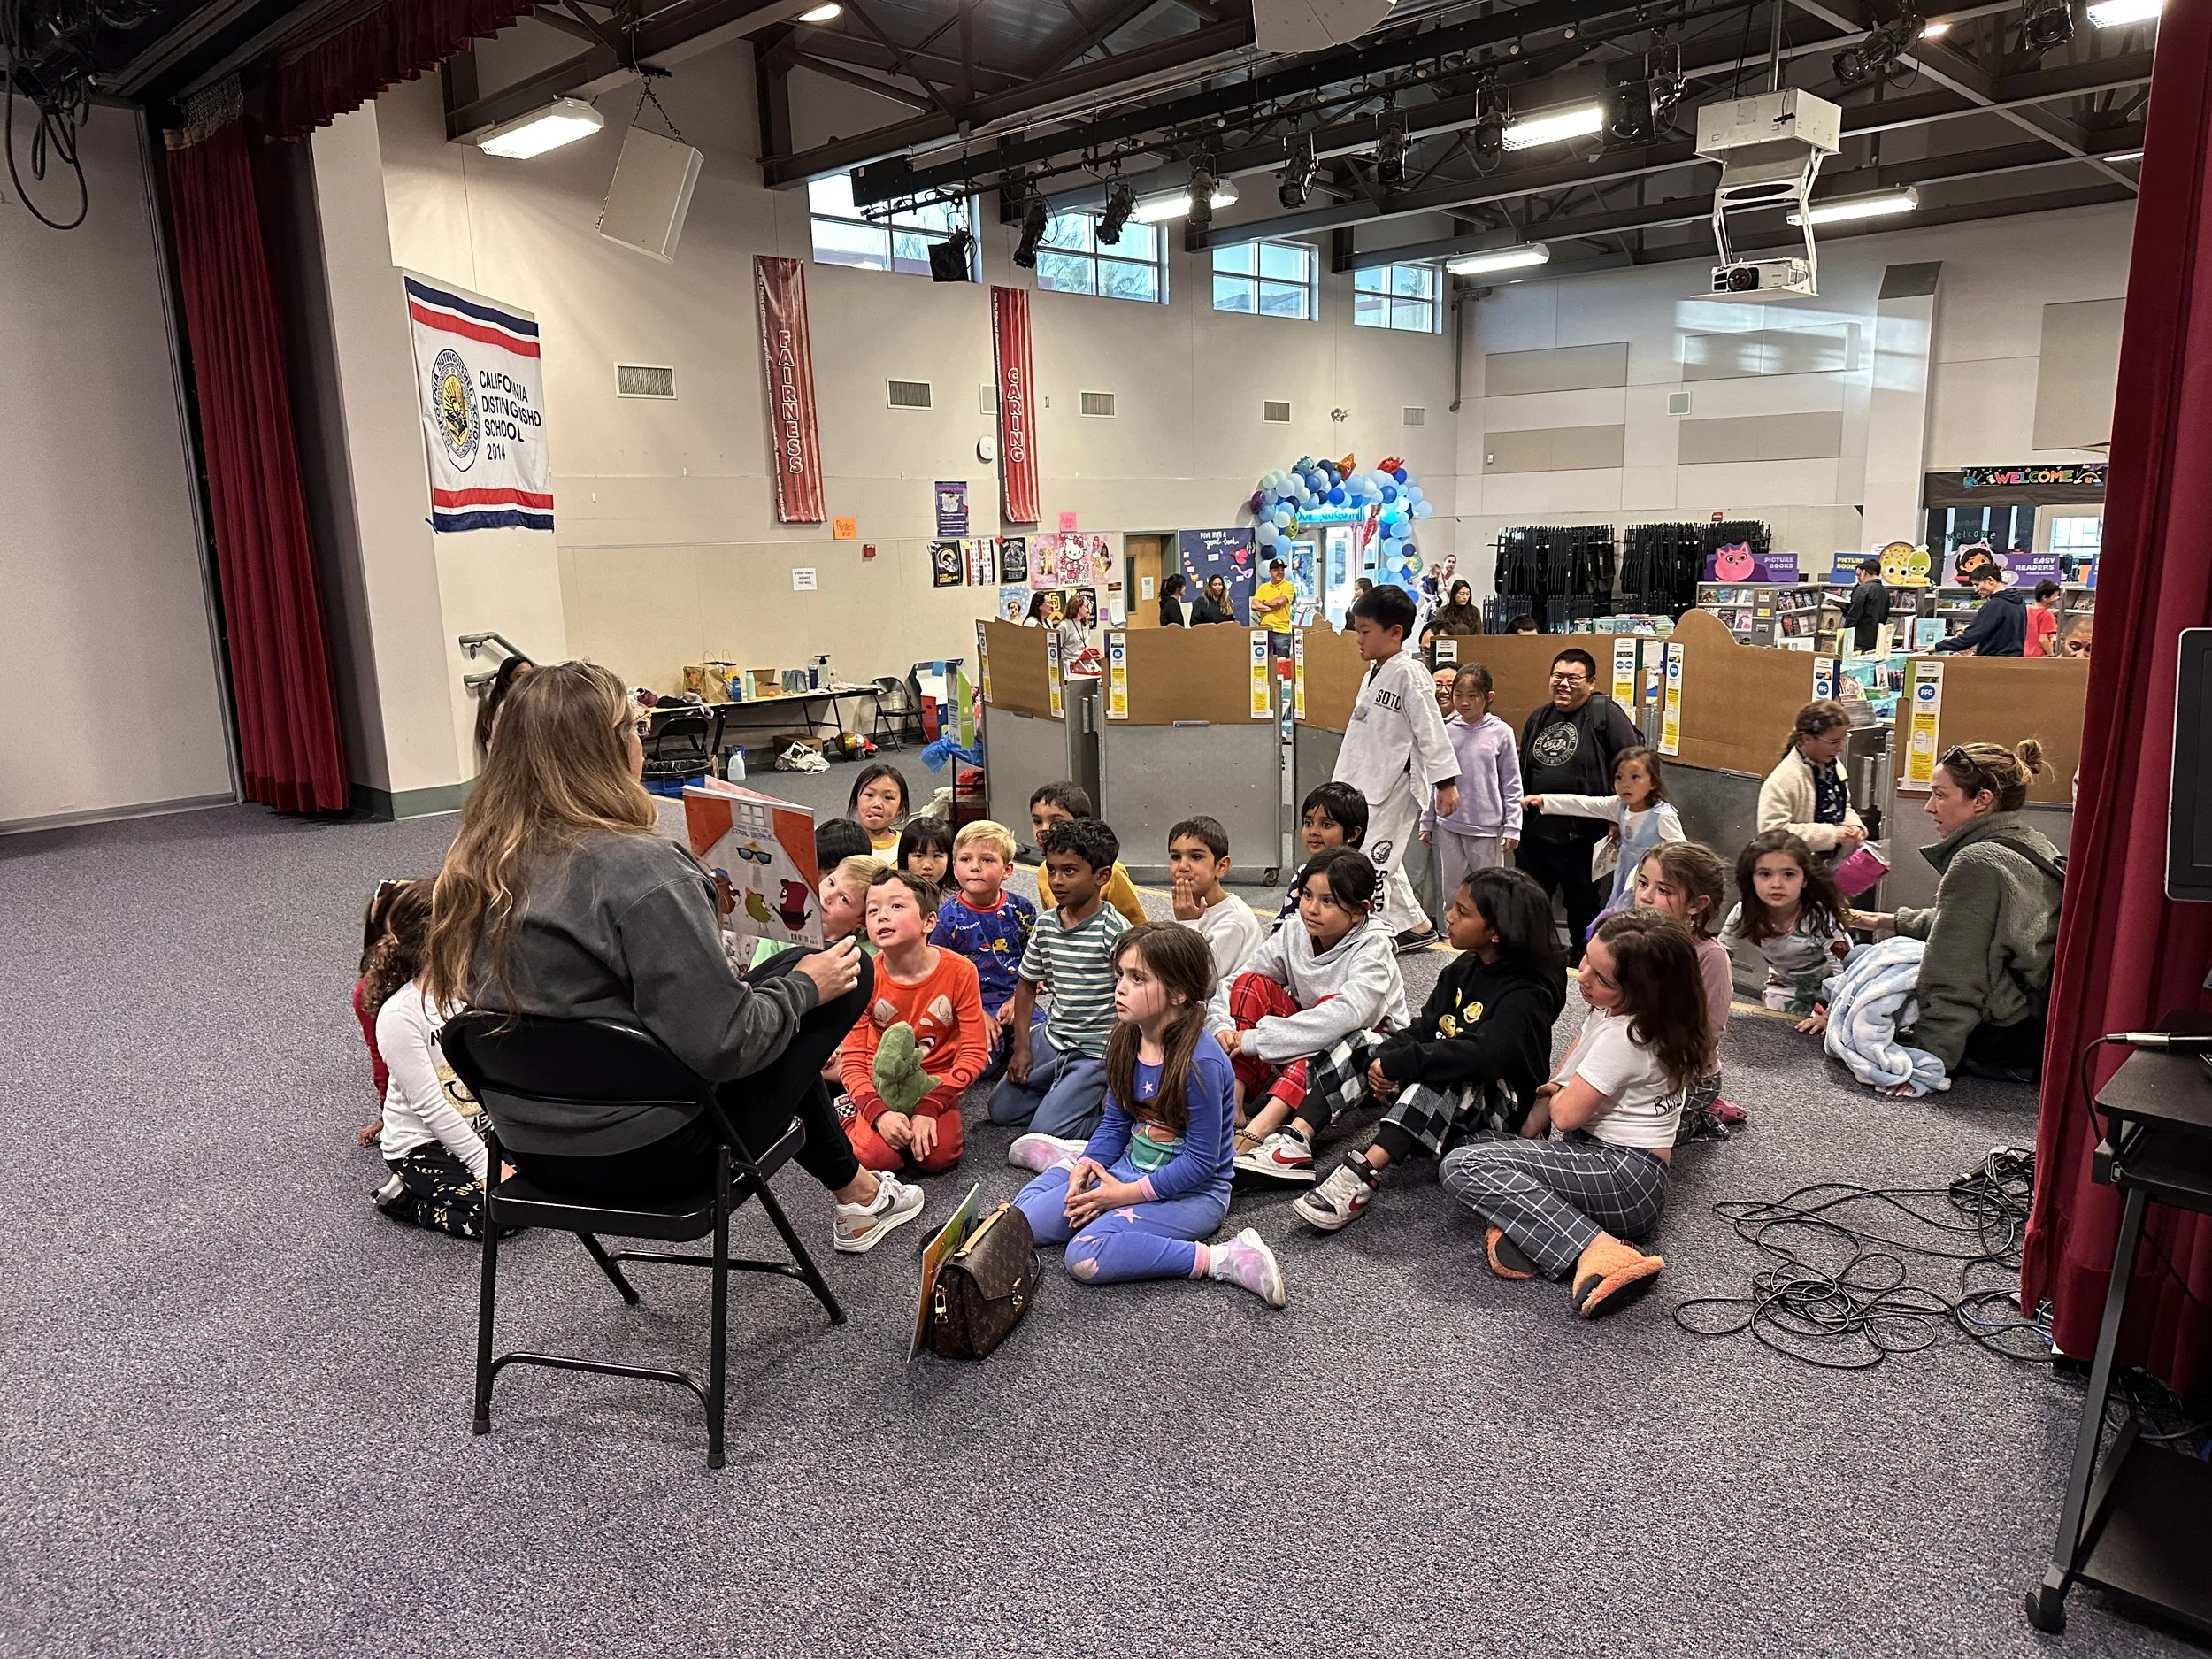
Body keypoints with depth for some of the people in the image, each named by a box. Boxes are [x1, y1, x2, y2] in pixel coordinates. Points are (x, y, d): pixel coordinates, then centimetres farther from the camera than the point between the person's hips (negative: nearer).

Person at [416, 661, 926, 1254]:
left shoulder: (477, 865, -2)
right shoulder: (639, 869, -25)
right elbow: (721, 1044, -26)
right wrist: (804, 987, -7)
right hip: (646, 1156, -8)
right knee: (845, 973, 4)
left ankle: (852, 1188, 35)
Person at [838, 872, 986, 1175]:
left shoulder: (959, 971, -15)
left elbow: (974, 1053, -12)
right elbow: (852, 1060, -10)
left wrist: (929, 1109, -21)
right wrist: (879, 1113, -27)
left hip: (936, 1084, 0)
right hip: (881, 1087, 0)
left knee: (938, 1156, -22)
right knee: (875, 1157, -24)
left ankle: (924, 1119, 9)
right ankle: (854, 1117, 8)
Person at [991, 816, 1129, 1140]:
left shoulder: (1114, 931, -18)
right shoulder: (1045, 926, 1)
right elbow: (1026, 984, 14)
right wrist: (1022, 1047, 8)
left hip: (1096, 1050, -7)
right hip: (1052, 1039, 7)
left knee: (1046, 1130, -13)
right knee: (1001, 1111, 9)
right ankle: (1064, 1088, 22)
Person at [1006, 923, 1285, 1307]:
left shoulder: (1201, 1063, -25)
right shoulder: (1127, 1043, -3)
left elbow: (1200, 1162, -21)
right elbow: (1115, 1124, 7)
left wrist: (1129, 1193, -19)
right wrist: (1087, 1168, -10)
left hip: (1191, 1192, -7)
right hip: (1131, 1168, 7)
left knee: (1085, 1257, -28)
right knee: (1025, 1219, -2)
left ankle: (1223, 1259, -21)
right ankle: (1071, 1160, 29)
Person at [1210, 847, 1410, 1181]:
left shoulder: (1373, 946, -21)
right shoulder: (1293, 935, -7)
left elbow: (1346, 1014, -40)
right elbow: (1229, 987, -9)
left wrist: (1258, 1038, -40)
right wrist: (1222, 1028, -32)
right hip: (1306, 1051, 5)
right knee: (1253, 983, -16)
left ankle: (1256, 1133, -48)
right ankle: (1231, 1107, -28)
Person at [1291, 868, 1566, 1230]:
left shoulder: (1526, 996, -19)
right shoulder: (1464, 968, 7)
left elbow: (1484, 1056, -34)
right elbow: (1424, 1028, 4)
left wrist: (1397, 1064, -32)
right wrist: (1386, 1059, -17)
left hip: (1496, 1106, -8)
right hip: (1443, 1092, 8)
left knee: (1436, 1084, -38)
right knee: (1363, 1053, -8)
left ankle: (1361, 1178, -48)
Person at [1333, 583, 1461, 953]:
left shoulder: (1408, 673, -14)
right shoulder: (1374, 673, 14)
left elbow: (1431, 730, -17)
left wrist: (1446, 782, -18)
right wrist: (1344, 782, 23)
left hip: (1396, 786, -10)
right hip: (1368, 784, 10)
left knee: (1373, 861, -9)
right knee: (1384, 862, 16)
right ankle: (1415, 925, 28)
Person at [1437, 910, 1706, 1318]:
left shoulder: (1623, 1036, -19)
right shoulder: (1608, 1010, 10)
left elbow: (1565, 1114, -15)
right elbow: (1559, 1084, 19)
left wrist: (1556, 1096, 8)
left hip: (1626, 1177, -10)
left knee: (1461, 1166, -19)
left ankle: (1596, 1250, -27)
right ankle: (1518, 1217, -14)